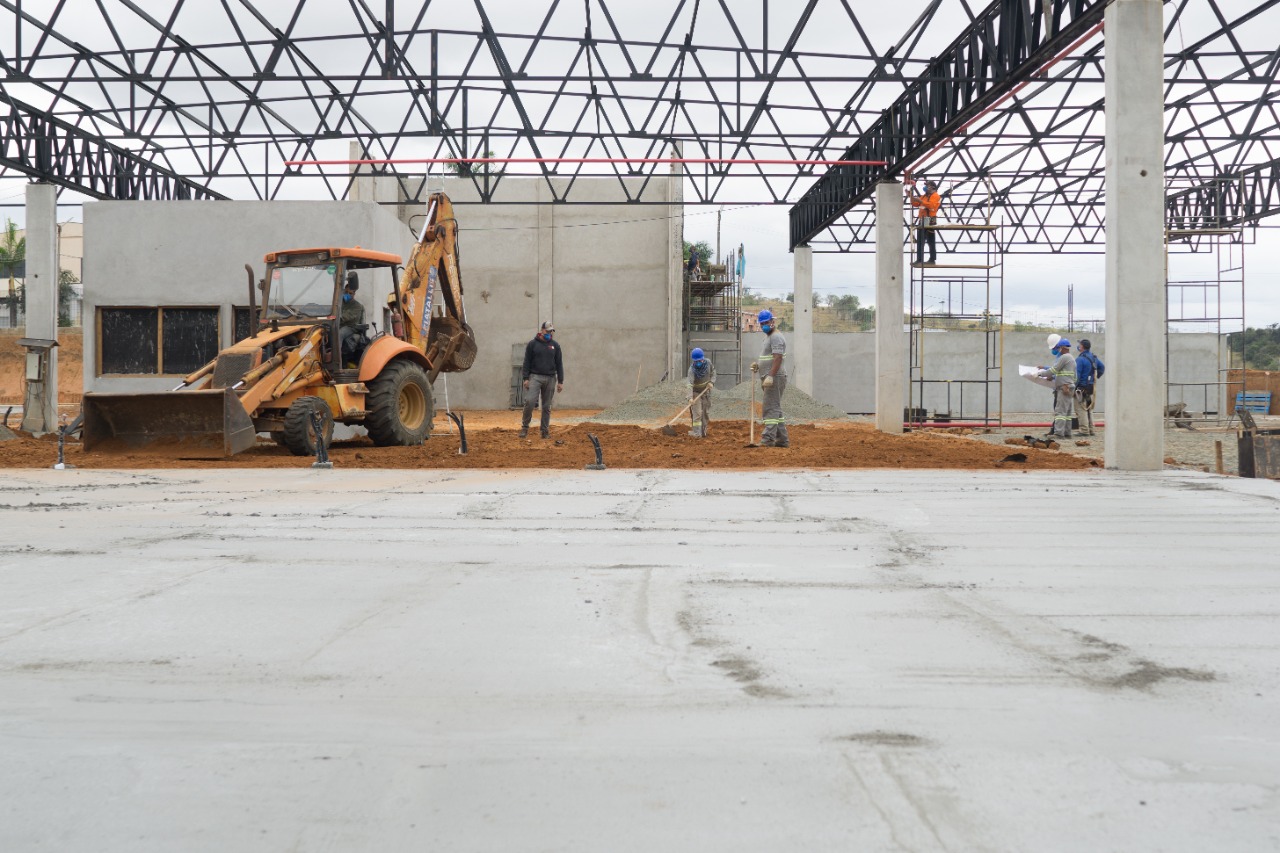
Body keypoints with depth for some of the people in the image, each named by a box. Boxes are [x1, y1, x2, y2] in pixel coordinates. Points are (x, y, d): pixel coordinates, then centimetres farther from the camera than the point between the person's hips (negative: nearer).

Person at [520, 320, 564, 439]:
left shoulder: (555, 346, 9)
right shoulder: (532, 344, 3)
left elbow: (559, 364, 10)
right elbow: (527, 362, 3)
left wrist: (560, 381, 4)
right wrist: (525, 378, -6)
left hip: (550, 379, 2)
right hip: (535, 377, -2)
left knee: (547, 406, 4)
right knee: (529, 401, -17)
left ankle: (545, 431, 8)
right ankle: (525, 427, -6)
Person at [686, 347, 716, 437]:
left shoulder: (708, 362, -14)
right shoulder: (692, 369, -28)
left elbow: (713, 371, 5)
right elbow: (690, 384, -35)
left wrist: (711, 381, -12)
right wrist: (690, 397, -46)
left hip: (706, 391, 5)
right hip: (696, 392, -5)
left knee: (706, 412, 10)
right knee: (697, 413, -13)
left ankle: (703, 432, 20)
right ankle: (697, 433, -12)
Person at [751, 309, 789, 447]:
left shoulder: (776, 337, -12)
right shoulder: (768, 337, 21)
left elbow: (778, 358, -22)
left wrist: (770, 376, -30)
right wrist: (757, 364, 9)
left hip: (775, 378, -11)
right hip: (770, 378, 11)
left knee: (771, 409, -14)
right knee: (775, 409, 13)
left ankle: (768, 439, -17)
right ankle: (783, 439, 17)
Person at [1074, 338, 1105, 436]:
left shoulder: (1080, 359, -16)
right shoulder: (1094, 357, 11)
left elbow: (1076, 376, -18)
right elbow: (1102, 368, 22)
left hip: (1082, 387, -9)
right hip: (1091, 387, 9)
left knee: (1081, 410, -7)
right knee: (1089, 409, 16)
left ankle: (1084, 430, -10)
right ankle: (1091, 430, 18)